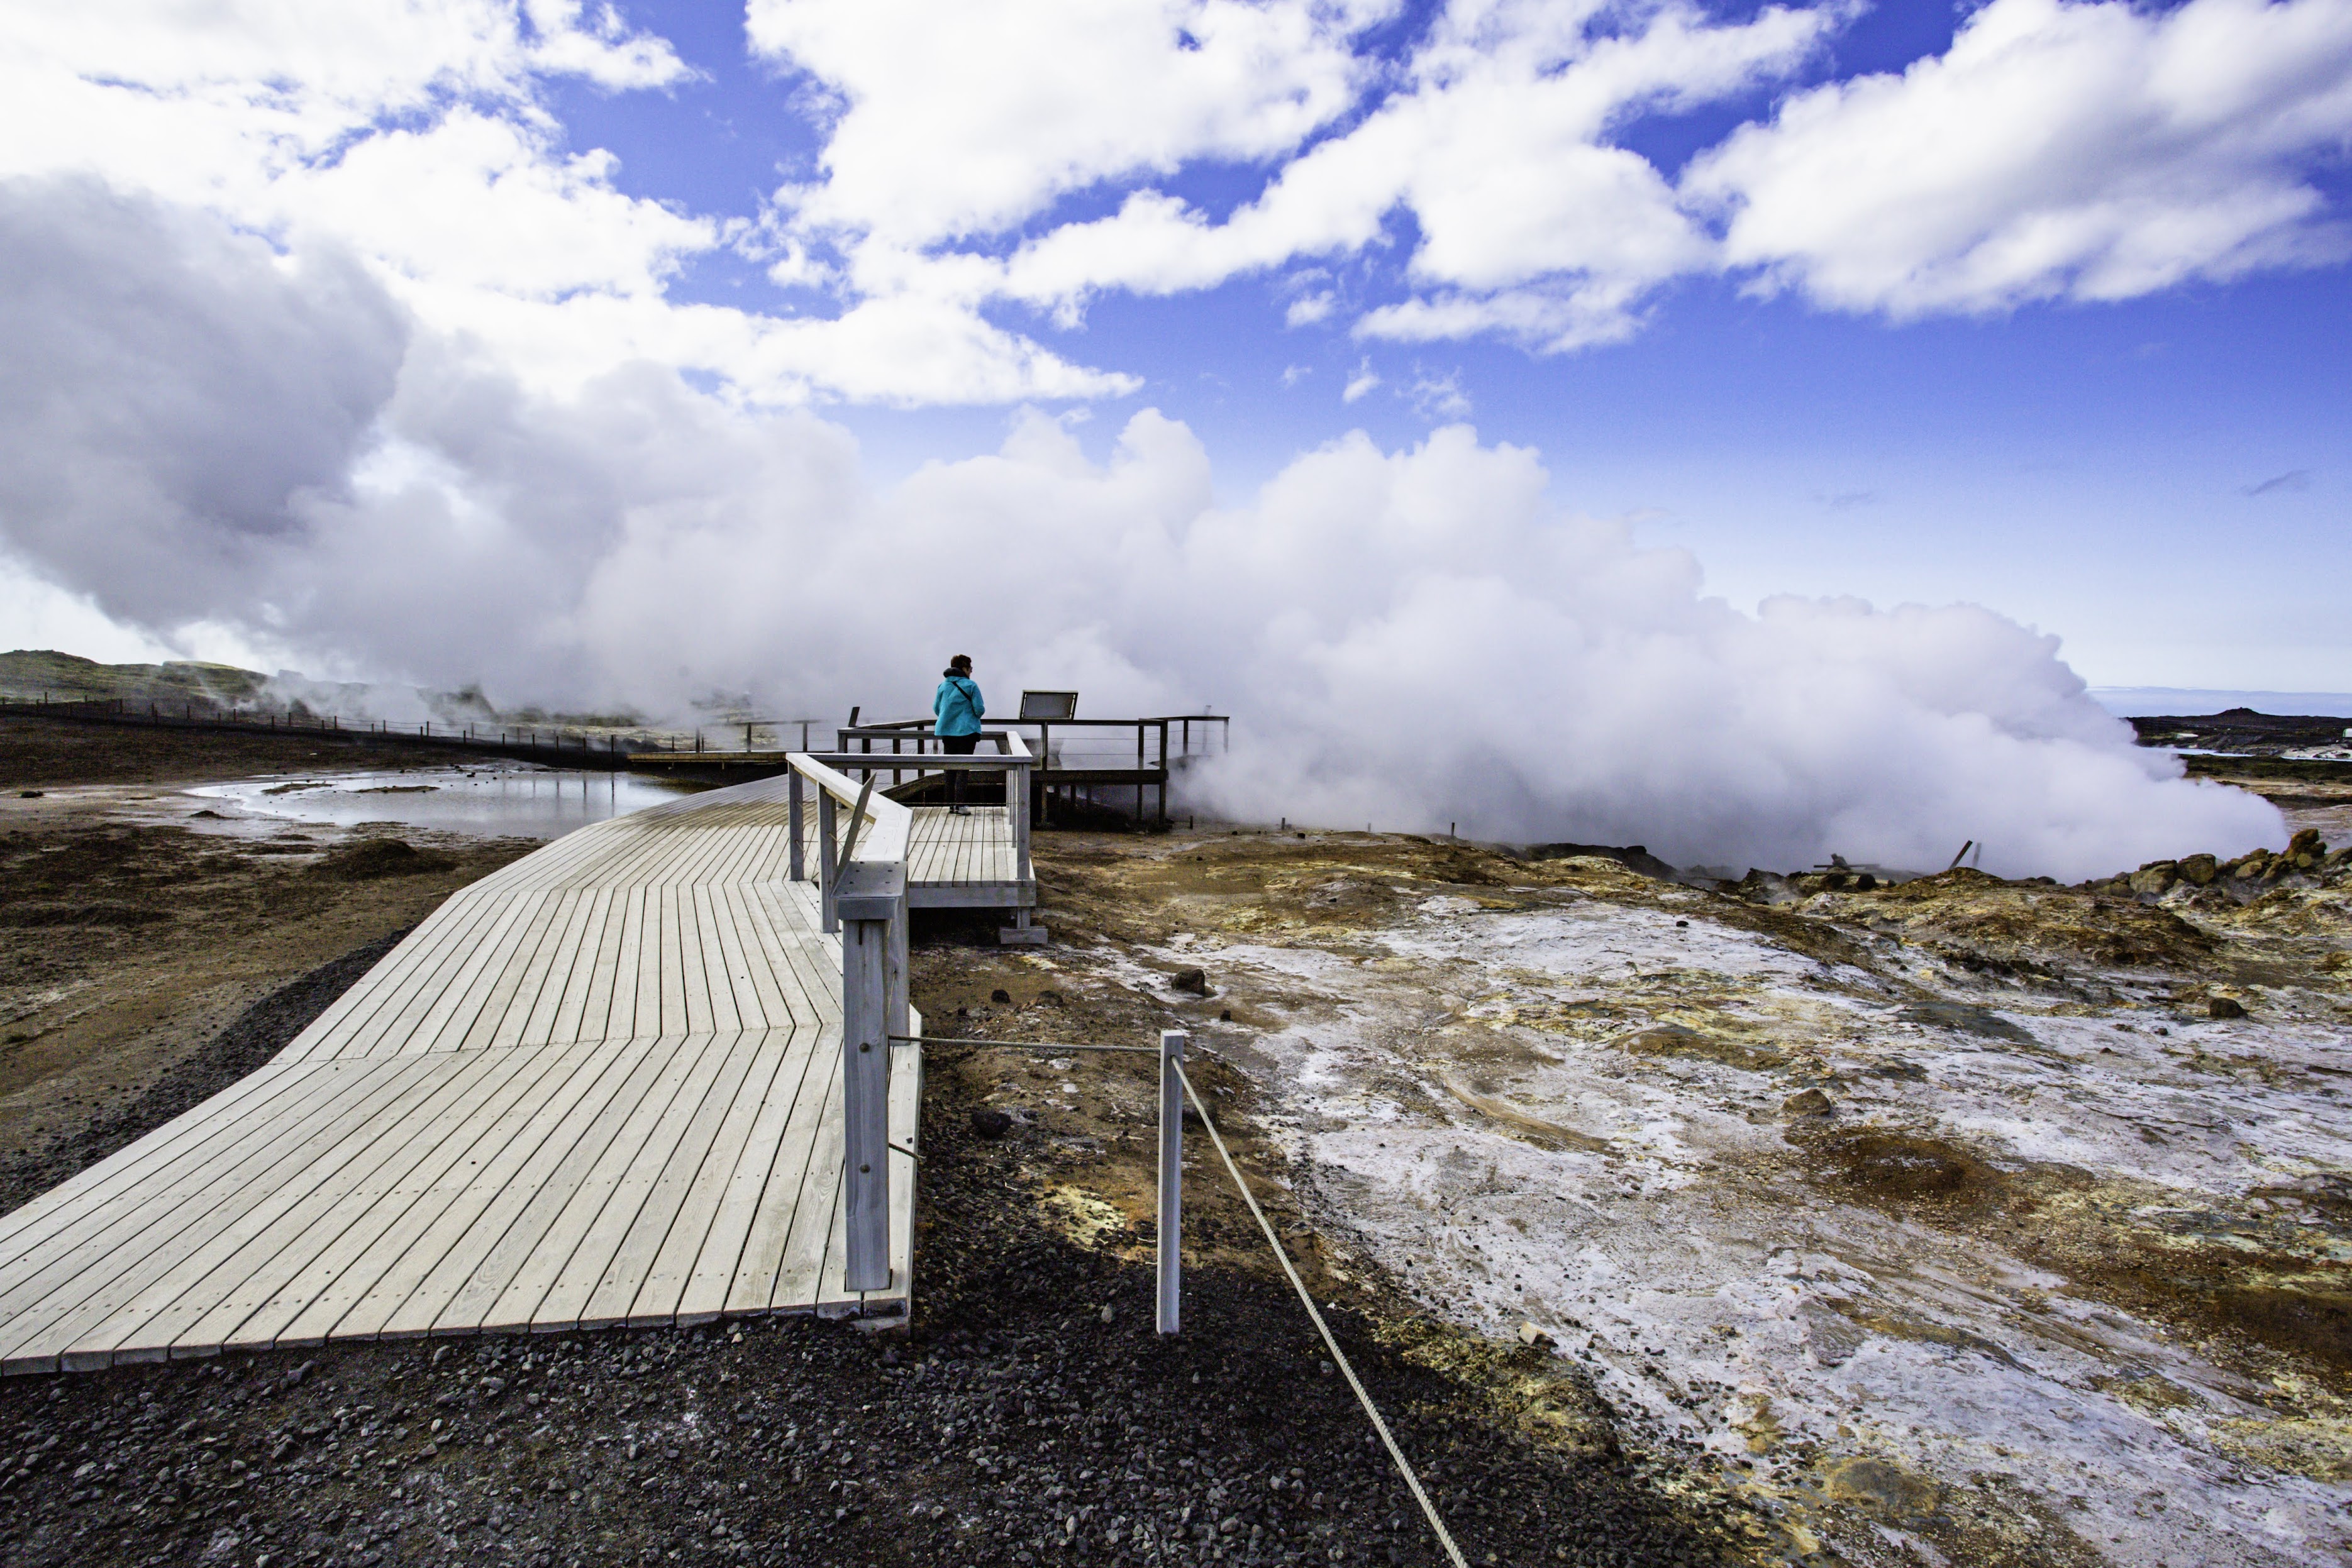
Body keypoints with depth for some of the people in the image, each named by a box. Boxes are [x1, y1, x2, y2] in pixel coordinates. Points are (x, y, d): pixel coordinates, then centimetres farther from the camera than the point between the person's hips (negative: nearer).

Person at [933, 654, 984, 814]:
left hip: (946, 731, 5)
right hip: (966, 731, -5)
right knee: (963, 768, -3)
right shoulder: (971, 685, -8)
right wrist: (976, 713, 11)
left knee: (950, 768, 12)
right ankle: (960, 804, -9)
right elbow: (980, 710, -11)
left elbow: (936, 709, 11)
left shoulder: (943, 685, 7)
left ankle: (951, 803, 14)